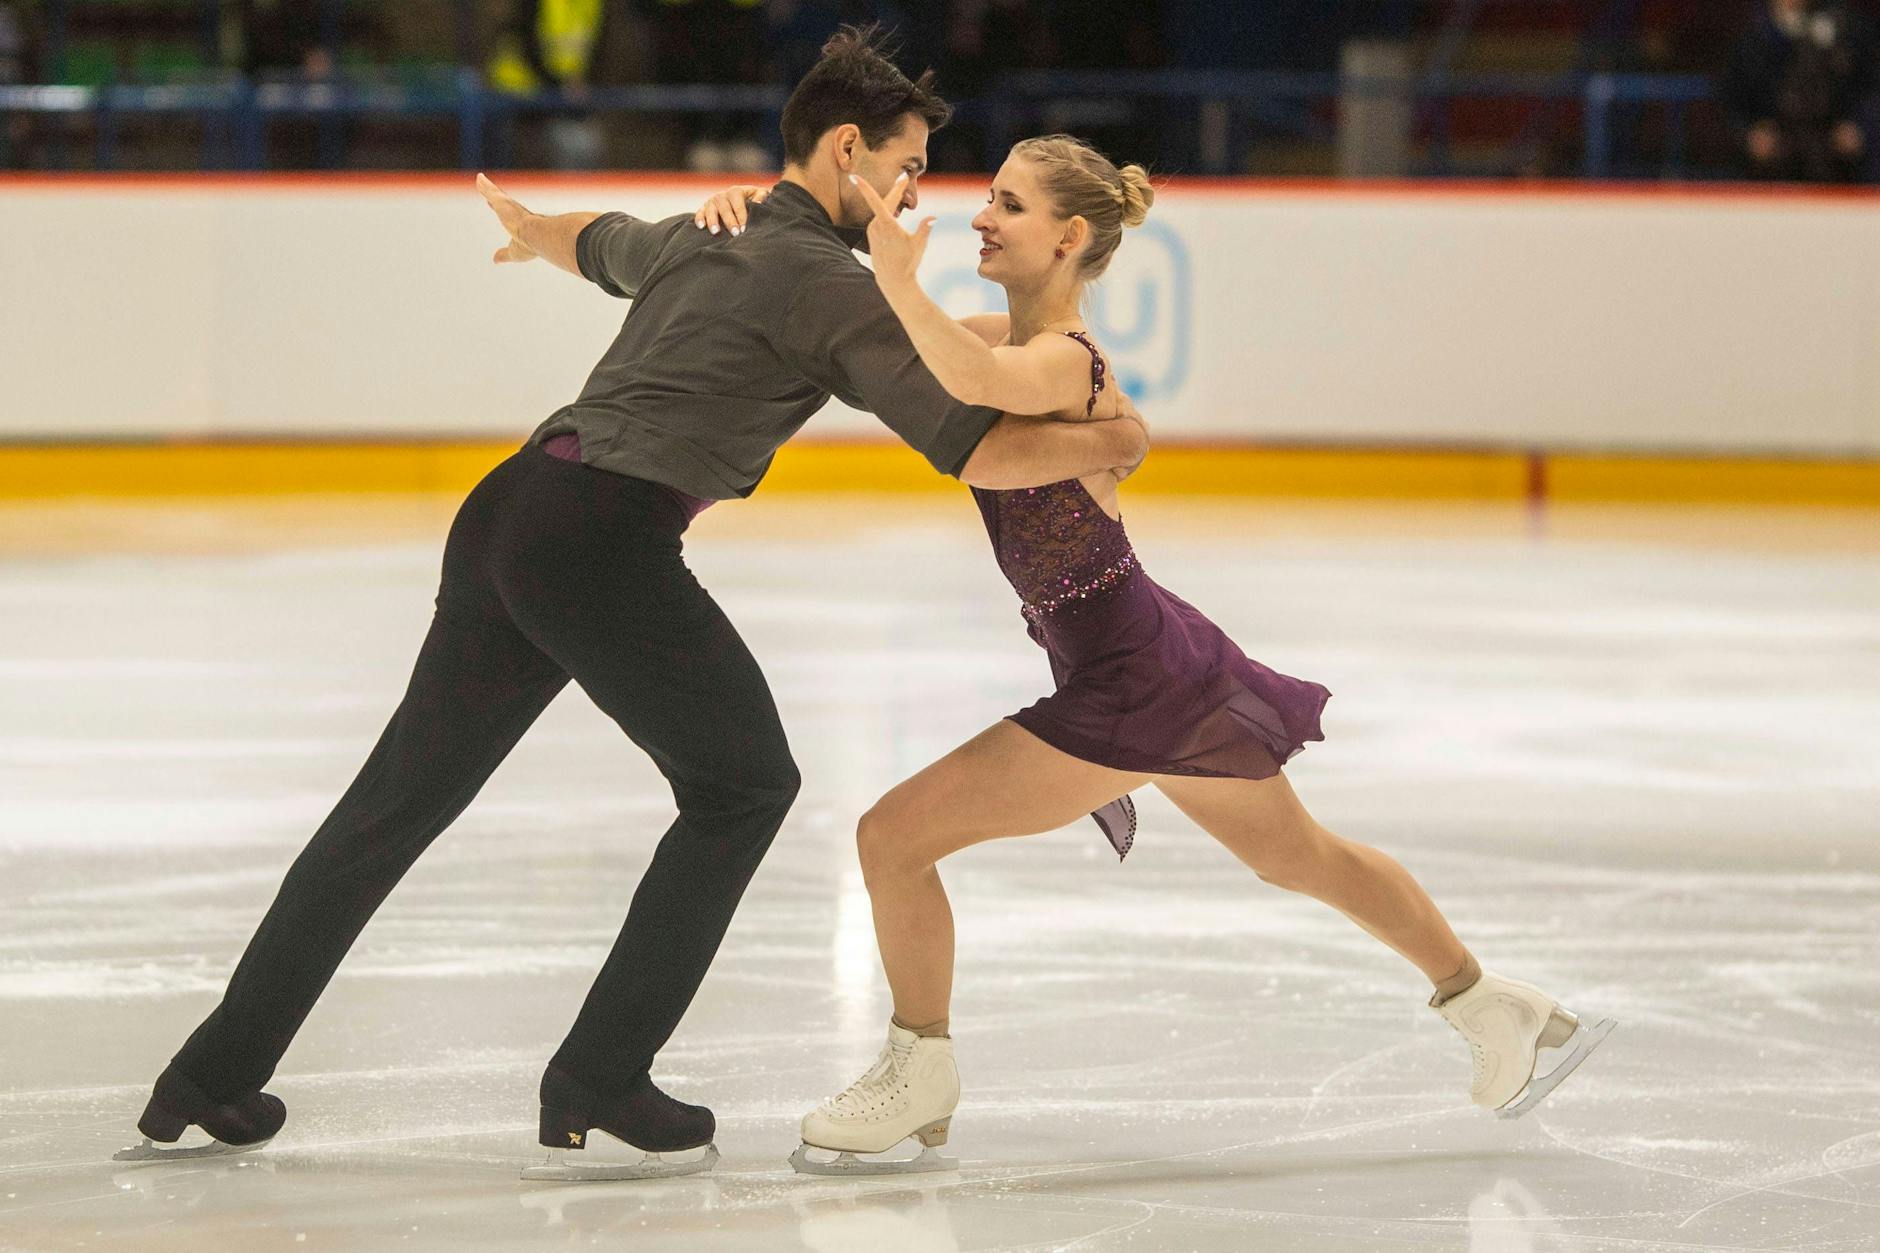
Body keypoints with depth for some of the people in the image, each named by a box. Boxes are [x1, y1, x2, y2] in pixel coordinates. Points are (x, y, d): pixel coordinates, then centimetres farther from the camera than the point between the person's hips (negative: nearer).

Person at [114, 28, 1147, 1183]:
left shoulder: (693, 241, 23)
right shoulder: (831, 287, -2)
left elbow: (597, 241, 47)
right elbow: (976, 450, -8)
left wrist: (532, 230, 70)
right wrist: (1110, 440, 8)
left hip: (507, 511, 8)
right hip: (610, 542, -8)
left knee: (402, 797, 14)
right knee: (743, 786, 10)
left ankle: (212, 1079, 19)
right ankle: (596, 1086, 7)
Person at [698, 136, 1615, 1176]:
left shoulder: (1062, 361, -22)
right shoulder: (1007, 340, 5)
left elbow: (970, 382, -47)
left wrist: (898, 277, -41)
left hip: (1129, 686, -10)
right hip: (1160, 662, 10)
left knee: (895, 835, -7)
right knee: (1296, 856, 27)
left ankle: (920, 1078, 10)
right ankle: (1494, 1005, 41)